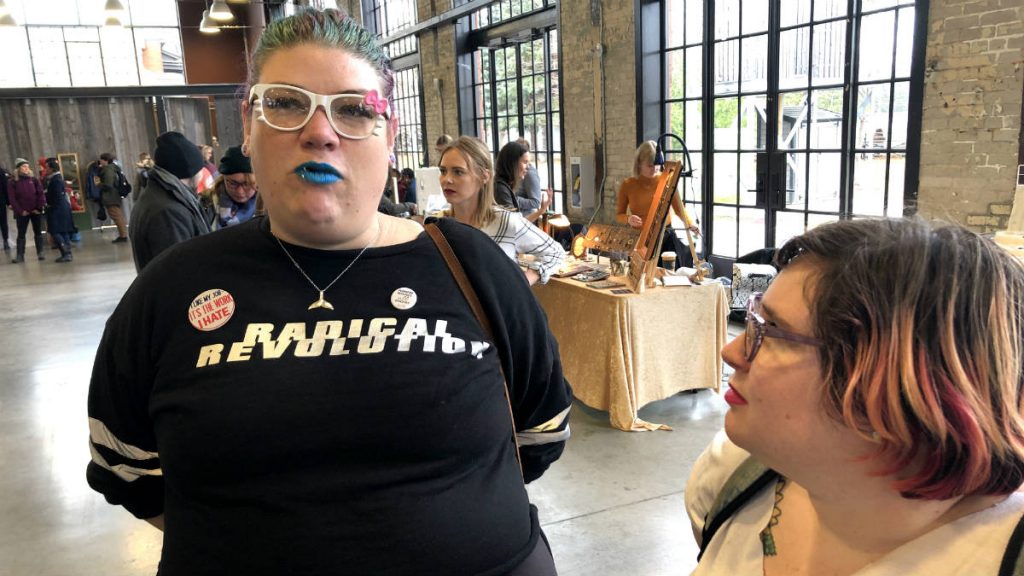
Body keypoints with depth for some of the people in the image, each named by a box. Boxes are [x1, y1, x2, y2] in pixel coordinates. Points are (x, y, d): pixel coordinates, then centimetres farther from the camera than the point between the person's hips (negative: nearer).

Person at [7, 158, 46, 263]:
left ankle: (41, 253, 14)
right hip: (22, 213, -1)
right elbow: (12, 199, -4)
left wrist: (39, 208, -10)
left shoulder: (34, 180, 5)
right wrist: (20, 211, -12)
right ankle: (20, 255, 2)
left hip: (36, 211, 1)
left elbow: (41, 194, 0)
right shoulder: (12, 182, 0)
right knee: (21, 234, 1)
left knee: (38, 232, 7)